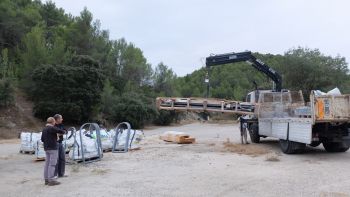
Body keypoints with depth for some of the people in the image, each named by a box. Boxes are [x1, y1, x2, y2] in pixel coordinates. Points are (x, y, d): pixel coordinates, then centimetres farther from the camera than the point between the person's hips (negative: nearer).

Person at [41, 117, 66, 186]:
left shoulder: (44, 129, 13)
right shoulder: (52, 128, -13)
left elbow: (42, 139, 19)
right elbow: (61, 131, -13)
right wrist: (63, 132, 10)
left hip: (46, 148, 9)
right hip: (53, 148, -9)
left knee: (47, 164, 10)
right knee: (52, 164, -8)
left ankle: (46, 179, 13)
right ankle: (51, 180, -8)